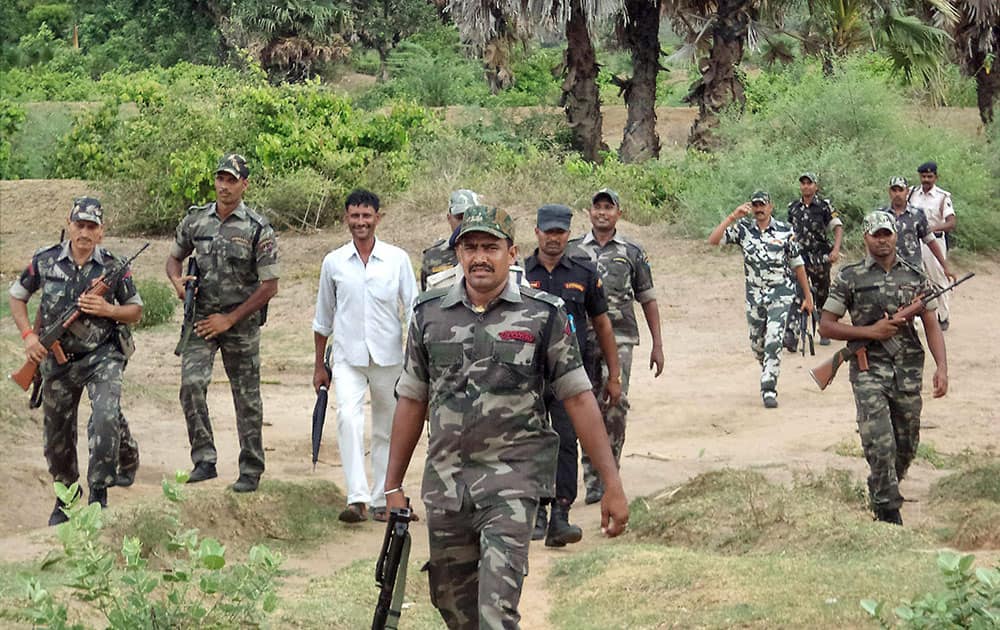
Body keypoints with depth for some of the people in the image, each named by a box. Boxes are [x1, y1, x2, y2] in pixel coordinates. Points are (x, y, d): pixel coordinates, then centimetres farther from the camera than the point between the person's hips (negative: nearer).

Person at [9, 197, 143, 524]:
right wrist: (28, 335, -4)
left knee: (106, 417, -24)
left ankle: (99, 493, -12)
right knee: (57, 435, 11)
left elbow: (136, 311, 4)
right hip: (58, 360, 2)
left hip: (102, 356, -2)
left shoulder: (114, 266, -6)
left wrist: (107, 310, -16)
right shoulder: (45, 261, -4)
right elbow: (16, 296, 10)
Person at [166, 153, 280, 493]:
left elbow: (269, 286, -9)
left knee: (247, 398, 5)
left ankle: (251, 471, 16)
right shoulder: (195, 220, 3)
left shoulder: (258, 229, -9)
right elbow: (174, 257, 19)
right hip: (201, 318, 2)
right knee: (192, 383, -16)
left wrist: (229, 319, -11)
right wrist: (177, 280, -6)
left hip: (241, 322, -2)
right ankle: (204, 461, -9)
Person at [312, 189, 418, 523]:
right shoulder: (334, 262, 4)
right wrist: (319, 366, 16)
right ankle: (357, 498, -26)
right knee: (348, 417, -21)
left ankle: (381, 501, 20)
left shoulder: (397, 259, 1)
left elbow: (413, 310, 3)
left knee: (387, 430, 8)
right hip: (348, 357, 0)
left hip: (388, 357, 1)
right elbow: (323, 319, 14)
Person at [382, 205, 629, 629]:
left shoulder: (543, 316, -2)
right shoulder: (429, 315, 7)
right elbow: (412, 401, 13)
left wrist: (612, 485, -5)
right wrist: (393, 485, 12)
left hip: (513, 480, -4)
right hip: (444, 480, 4)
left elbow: (579, 400, -2)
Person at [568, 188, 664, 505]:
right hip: (581, 339, 1)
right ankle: (593, 480, 3)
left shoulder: (632, 252, 9)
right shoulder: (572, 251, 10)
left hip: (619, 338, -1)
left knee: (615, 404, -12)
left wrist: (657, 345, 8)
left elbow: (648, 300, 11)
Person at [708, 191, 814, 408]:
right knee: (757, 344, 12)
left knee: (773, 342, -14)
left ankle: (769, 389, -14)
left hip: (780, 294, -3)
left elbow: (797, 265, 4)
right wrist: (733, 216, -18)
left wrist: (808, 296, 6)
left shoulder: (785, 231, -3)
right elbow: (713, 240, -11)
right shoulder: (743, 229, 0)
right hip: (754, 295, 3)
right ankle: (769, 373, 38)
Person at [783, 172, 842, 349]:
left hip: (819, 257, -1)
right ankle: (791, 336, -23)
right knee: (796, 295, -15)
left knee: (822, 295, 11)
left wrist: (836, 249, -23)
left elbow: (838, 227, -9)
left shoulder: (824, 206, -4)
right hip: (799, 255, 1)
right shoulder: (793, 207, 7)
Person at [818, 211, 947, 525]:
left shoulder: (915, 276, 8)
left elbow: (931, 325, 6)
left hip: (908, 372, 3)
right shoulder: (850, 278, 1)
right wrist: (870, 332, -10)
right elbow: (826, 324, 1)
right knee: (880, 444, -13)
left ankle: (884, 491, 34)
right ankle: (888, 511, -4)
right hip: (869, 371, -3)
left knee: (907, 445, 10)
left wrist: (942, 367, -8)